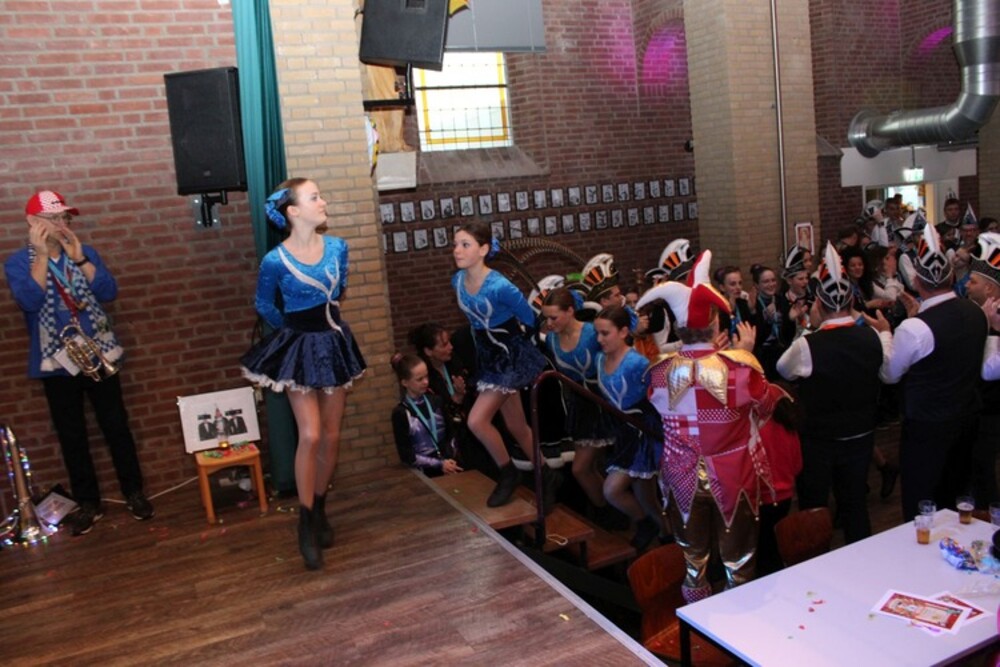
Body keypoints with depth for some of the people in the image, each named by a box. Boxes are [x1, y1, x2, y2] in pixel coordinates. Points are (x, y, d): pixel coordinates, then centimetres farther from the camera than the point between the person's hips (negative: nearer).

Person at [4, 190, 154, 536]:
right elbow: (29, 302, -20)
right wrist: (41, 254, -22)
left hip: (99, 355, 2)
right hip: (56, 362, -1)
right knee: (72, 436, 8)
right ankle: (88, 502, 21)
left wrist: (78, 257, -16)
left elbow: (109, 292, -8)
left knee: (117, 427, 7)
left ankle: (133, 491, 21)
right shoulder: (18, 262, -2)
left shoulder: (86, 252, 5)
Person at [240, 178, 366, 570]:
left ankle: (319, 510, 27)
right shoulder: (275, 261, -16)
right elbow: (264, 306, 2)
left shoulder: (337, 247, -4)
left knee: (332, 437, 9)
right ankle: (306, 523, 6)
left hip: (334, 342, 4)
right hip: (299, 347, -4)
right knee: (310, 436, -9)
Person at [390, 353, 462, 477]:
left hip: (449, 464, 3)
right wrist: (439, 464, -8)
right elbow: (407, 456, -4)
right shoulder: (400, 413, -4)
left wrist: (450, 457, -5)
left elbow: (450, 433, 11)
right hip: (425, 472, -3)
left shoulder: (436, 401, 6)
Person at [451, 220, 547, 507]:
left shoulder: (500, 287, -28)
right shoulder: (457, 280, -6)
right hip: (488, 354, 7)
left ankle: (508, 471, 10)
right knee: (516, 425, 15)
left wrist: (509, 334, 3)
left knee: (476, 420, -14)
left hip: (510, 356, -7)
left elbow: (529, 318, -13)